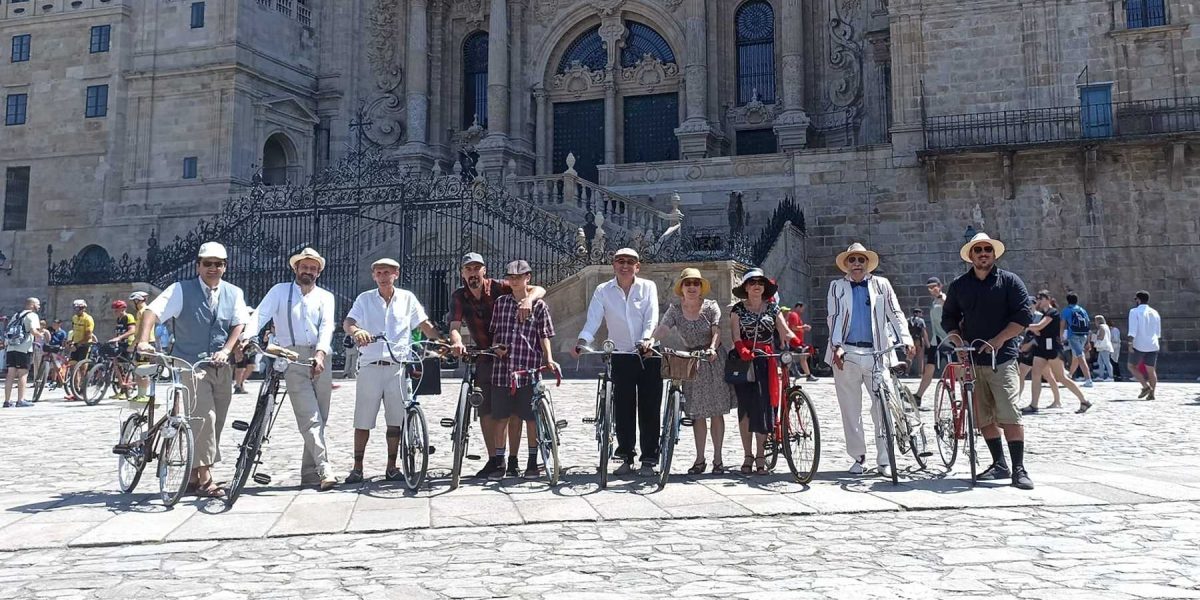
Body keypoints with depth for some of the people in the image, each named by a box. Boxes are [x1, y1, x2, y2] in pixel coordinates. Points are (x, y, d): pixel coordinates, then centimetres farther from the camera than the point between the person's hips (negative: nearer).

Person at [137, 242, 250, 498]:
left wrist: (226, 350, -12)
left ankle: (195, 475, 22)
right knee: (204, 417, -17)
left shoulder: (234, 293, 7)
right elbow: (152, 312, -14)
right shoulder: (181, 290, -3)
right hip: (190, 365, -5)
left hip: (221, 367, 5)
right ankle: (204, 479, -10)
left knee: (215, 423, 8)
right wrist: (143, 341, -30)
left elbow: (239, 324, 4)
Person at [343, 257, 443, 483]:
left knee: (395, 420, 4)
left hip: (397, 366, 1)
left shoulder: (407, 298, 9)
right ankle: (357, 468, 12)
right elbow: (347, 322, -6)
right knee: (363, 421, 2)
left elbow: (425, 325, 6)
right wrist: (356, 331, -30)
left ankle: (392, 467, 16)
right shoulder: (365, 299, 8)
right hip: (370, 366, 0)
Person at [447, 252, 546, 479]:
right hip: (484, 357, 3)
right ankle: (494, 461, 11)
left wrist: (527, 299, -40)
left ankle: (513, 461, 6)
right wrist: (456, 342, -41)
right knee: (486, 411, 2)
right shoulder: (459, 297, -4)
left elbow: (540, 290, -17)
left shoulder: (498, 287, -12)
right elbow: (454, 326, -18)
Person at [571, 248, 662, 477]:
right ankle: (626, 458, 16)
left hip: (648, 355, -1)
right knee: (623, 410, 4)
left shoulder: (648, 287, 3)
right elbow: (593, 320, -6)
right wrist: (582, 340, -25)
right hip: (621, 357, 1)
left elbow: (652, 317, -9)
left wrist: (645, 339, -27)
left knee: (649, 410, 0)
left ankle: (649, 460, 8)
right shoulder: (603, 291, 5)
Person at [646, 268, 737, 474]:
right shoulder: (675, 310, 0)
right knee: (697, 413, 5)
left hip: (713, 361, -2)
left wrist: (712, 348, -34)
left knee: (716, 412, 2)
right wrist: (651, 340, -36)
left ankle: (717, 458, 10)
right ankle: (700, 460, 13)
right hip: (691, 363, 2)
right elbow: (662, 327, -15)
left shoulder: (711, 306, -4)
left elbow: (716, 331, -14)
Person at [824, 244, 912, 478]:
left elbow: (895, 314, 8)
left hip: (877, 353, 0)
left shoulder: (881, 285, 13)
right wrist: (836, 346, -10)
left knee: (883, 408, -5)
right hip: (847, 354, 0)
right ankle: (858, 458, 14)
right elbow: (835, 317, 4)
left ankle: (884, 460, 2)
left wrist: (906, 341, -7)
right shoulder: (837, 286, 12)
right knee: (851, 410, 5)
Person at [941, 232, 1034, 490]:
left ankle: (1019, 469, -8)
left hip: (1002, 358, -4)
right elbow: (948, 318, 18)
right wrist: (958, 341, 1)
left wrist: (999, 339, -13)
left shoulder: (1009, 281, 3)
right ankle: (999, 464, 18)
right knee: (983, 417, 6)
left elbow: (1024, 315, -3)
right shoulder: (959, 285, 13)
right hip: (971, 360, 4)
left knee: (1009, 414, -13)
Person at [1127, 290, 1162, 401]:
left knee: (1131, 366, 11)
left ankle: (1146, 386, -3)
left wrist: (1130, 343, -20)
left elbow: (1133, 329, -16)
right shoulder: (1155, 313, 12)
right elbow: (1158, 332, 20)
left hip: (1139, 345, -5)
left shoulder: (1135, 311, -5)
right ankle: (1151, 393, 8)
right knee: (1151, 370, 9)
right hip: (1153, 346, 5)